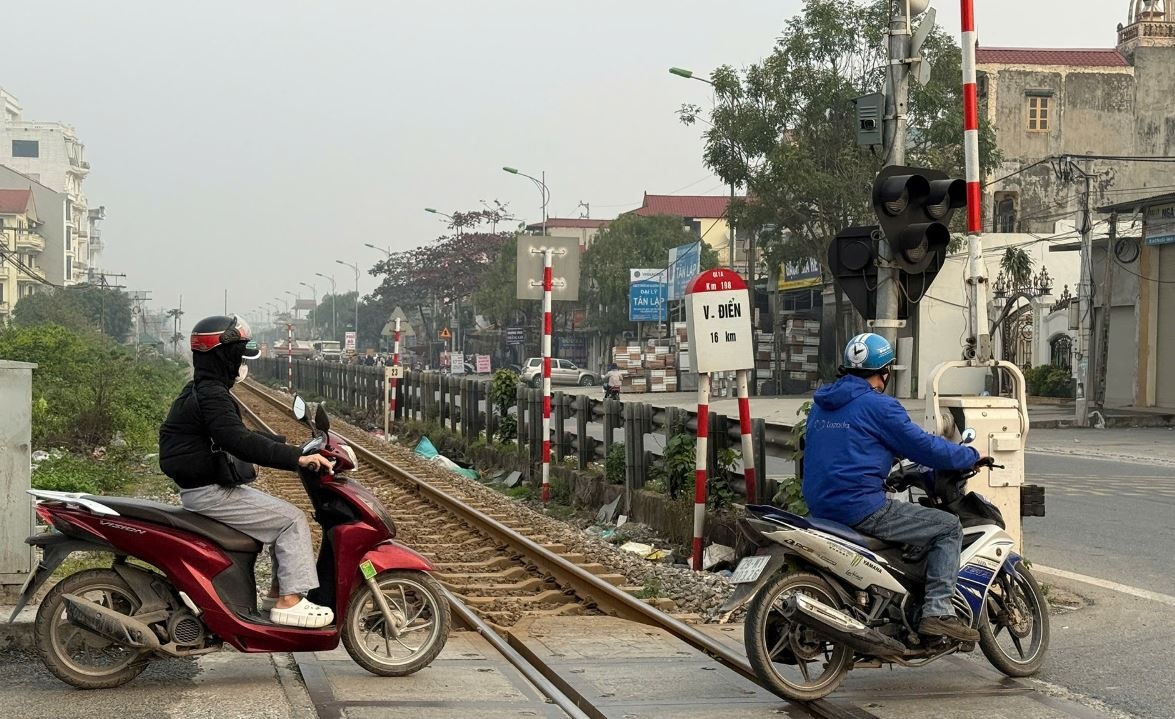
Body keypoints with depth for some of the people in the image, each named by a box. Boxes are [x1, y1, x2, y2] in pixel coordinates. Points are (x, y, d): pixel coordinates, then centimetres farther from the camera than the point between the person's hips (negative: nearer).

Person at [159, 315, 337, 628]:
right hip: (210, 493, -11)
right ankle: (290, 602, -13)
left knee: (285, 515, 15)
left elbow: (240, 434, 22)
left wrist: (289, 445, 14)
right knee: (292, 519, -12)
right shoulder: (211, 396, -19)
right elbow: (241, 443, -31)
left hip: (213, 487, 11)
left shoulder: (201, 391, 16)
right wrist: (297, 458, -32)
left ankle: (278, 591, 16)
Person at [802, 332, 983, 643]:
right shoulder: (878, 405, -9)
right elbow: (923, 446, -7)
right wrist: (971, 456, 8)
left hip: (820, 507, 9)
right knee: (948, 527, 1)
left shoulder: (821, 404, 16)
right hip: (861, 509, -9)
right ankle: (938, 612, -10)